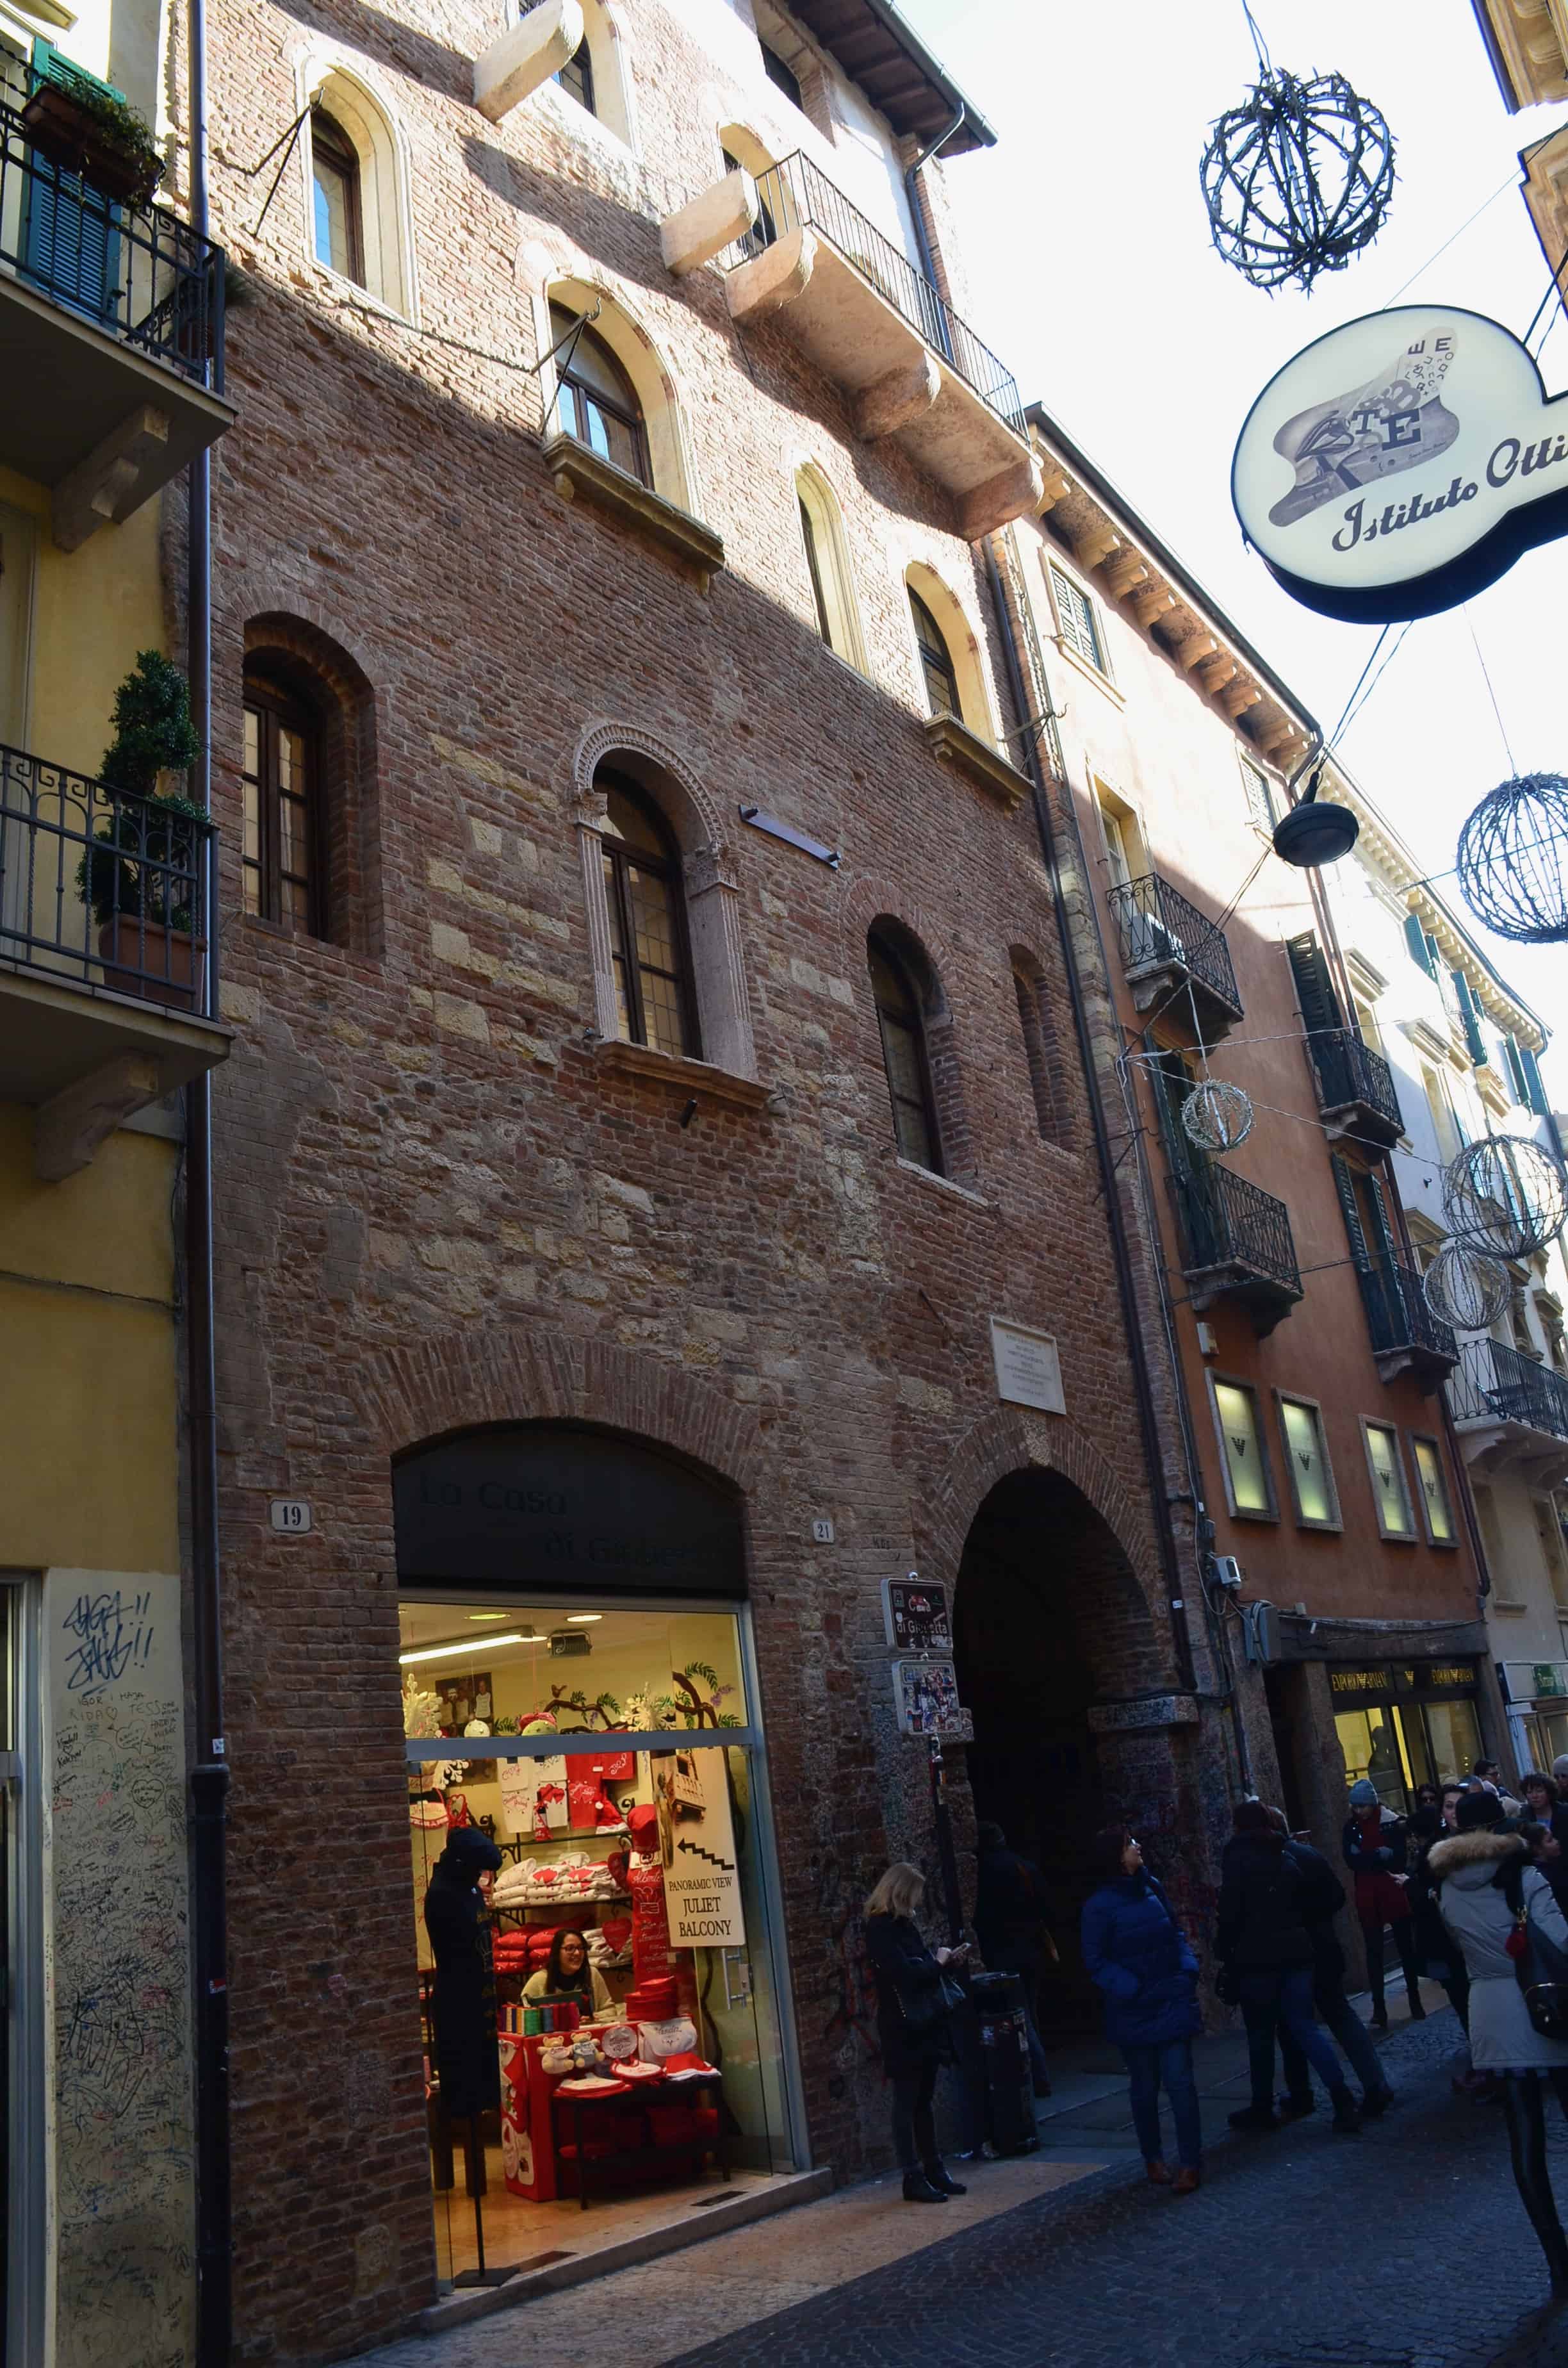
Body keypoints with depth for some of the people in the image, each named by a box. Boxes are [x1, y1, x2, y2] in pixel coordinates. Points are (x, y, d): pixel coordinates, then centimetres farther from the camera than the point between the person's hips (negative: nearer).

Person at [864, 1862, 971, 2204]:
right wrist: (938, 1961, -11)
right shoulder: (881, 1928, -16)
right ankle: (913, 2179, 5)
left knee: (925, 2101, 14)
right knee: (907, 2102, -1)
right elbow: (904, 1974, -24)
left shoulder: (903, 1923, 12)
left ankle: (933, 2170, 21)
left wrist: (946, 1962, 3)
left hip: (925, 2023, 9)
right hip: (903, 2027, -9)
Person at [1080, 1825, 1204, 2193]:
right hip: (1134, 2011, -3)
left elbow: (1175, 1933, 14)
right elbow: (1095, 1962, -9)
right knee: (1144, 2087, 10)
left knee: (1180, 2081, -3)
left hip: (1172, 2001, 3)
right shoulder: (1100, 1904, -12)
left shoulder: (1152, 1888, 3)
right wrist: (1131, 1990, -18)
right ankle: (1153, 2159, 28)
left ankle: (1190, 2163, 5)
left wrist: (1188, 1970, -1)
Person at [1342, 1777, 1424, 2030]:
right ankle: (1379, 2010, 1)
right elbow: (1351, 1861, -7)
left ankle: (1416, 2002, 21)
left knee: (1406, 1947, 7)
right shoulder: (1351, 1826, 3)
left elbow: (1398, 1858, -14)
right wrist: (1380, 1854, -15)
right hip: (1367, 1896, 2)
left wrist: (1366, 1858, -15)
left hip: (1394, 1892, -2)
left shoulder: (1392, 1823, -6)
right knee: (1374, 1952, 1)